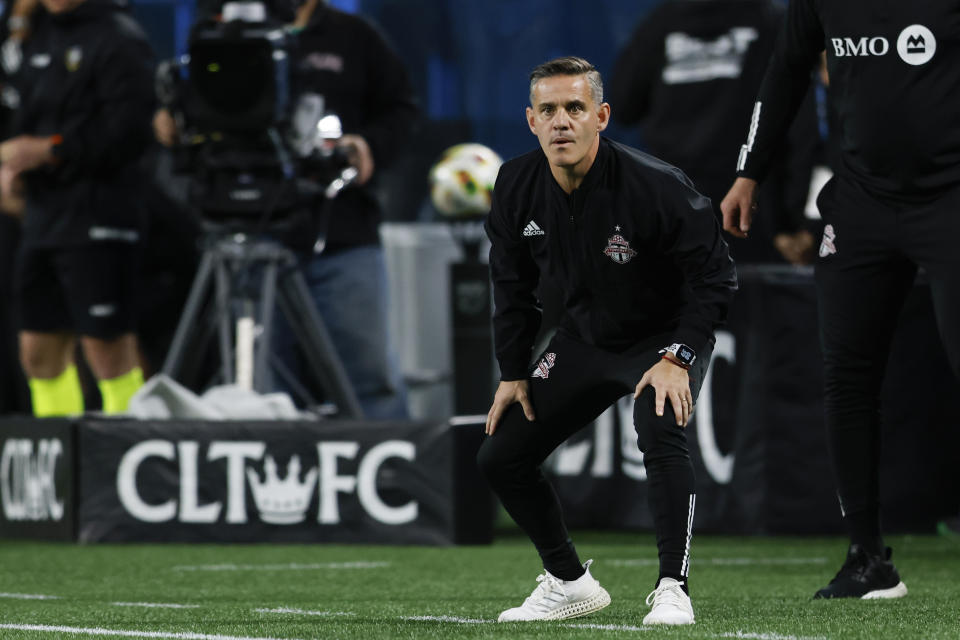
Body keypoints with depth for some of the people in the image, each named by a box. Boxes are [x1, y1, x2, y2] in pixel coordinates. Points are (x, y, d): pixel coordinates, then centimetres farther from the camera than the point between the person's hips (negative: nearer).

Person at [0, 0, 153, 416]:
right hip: (42, 214, 8)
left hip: (98, 220, -8)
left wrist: (48, 150, -16)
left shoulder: (119, 39, -8)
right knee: (39, 350, 10)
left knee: (108, 347, -7)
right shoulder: (40, 38, 17)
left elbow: (127, 133, -16)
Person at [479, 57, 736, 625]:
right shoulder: (517, 188, -11)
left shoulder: (656, 186, -28)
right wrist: (514, 372, 4)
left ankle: (673, 590, -27)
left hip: (668, 336, -6)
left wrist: (678, 358, -27)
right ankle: (570, 583, 20)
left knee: (661, 433, -34)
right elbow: (513, 285, 5)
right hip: (585, 338, 6)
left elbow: (715, 274, -20)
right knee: (500, 456, 3)